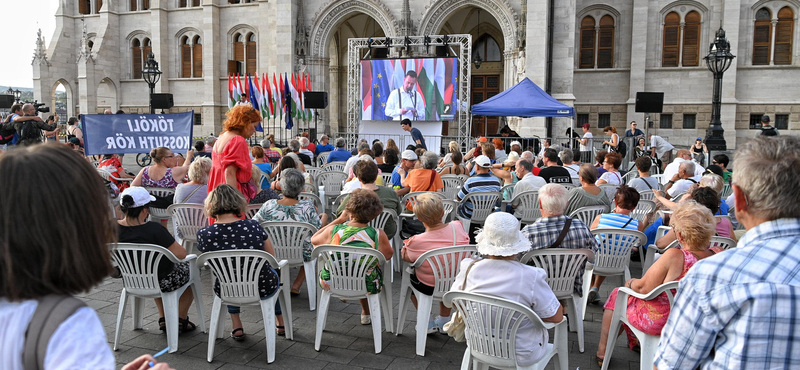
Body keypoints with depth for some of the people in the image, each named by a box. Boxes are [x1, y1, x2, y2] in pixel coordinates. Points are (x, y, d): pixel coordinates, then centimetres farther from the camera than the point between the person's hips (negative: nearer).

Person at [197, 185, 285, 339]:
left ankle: (237, 327, 36)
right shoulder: (253, 226, -16)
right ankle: (281, 324, 47)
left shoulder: (204, 234, -16)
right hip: (262, 290, -1)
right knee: (274, 271, 36)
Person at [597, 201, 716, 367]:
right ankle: (635, 342, 42)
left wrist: (631, 283, -1)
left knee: (616, 294, 19)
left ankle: (602, 351, 33)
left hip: (658, 321, -6)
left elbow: (644, 288, -21)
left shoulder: (674, 256, -30)